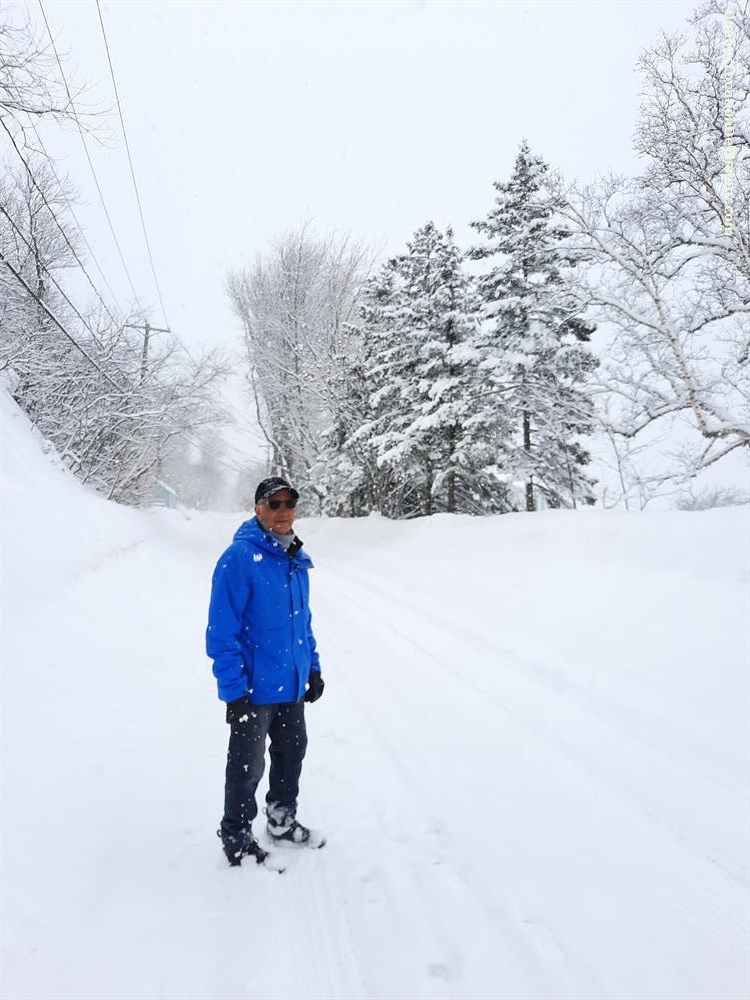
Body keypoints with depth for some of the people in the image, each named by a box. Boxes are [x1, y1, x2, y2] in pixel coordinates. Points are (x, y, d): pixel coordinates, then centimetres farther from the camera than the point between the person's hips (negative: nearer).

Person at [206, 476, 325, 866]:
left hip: (293, 685, 7)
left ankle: (282, 819, 43)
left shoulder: (296, 559, 5)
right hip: (255, 688, -7)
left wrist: (313, 667, 14)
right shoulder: (239, 558, -19)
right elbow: (221, 631, -20)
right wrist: (234, 689, -20)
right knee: (247, 766, 9)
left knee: (292, 752, 21)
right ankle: (236, 837, 30)